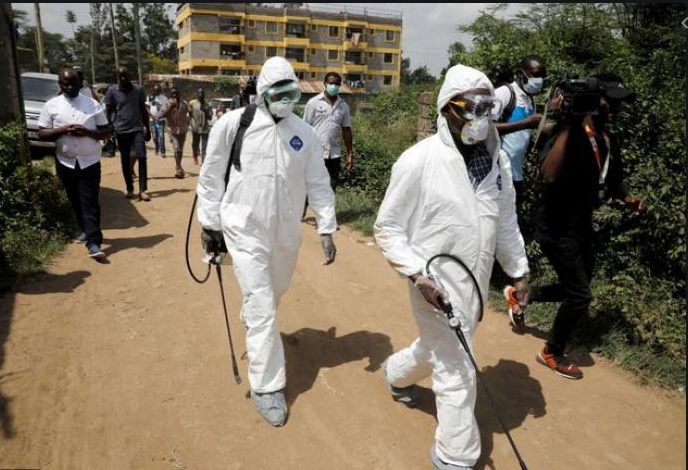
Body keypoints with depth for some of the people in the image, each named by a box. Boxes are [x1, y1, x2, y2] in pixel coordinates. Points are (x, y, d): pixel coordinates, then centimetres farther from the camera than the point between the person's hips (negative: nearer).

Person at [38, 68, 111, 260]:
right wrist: (63, 130, -15)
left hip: (89, 162, -2)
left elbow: (106, 132, 2)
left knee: (90, 202, -7)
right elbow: (42, 133, 2)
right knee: (75, 201, 12)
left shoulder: (93, 105, 1)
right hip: (66, 163, 2)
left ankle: (94, 242, -12)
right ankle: (87, 230, 32)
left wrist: (87, 132, -16)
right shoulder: (51, 106, 4)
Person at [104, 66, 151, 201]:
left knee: (142, 157, -12)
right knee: (125, 161, 7)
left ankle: (142, 190, -10)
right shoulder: (112, 91, -1)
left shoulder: (138, 90, 3)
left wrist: (147, 129, 9)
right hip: (121, 131, 0)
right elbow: (109, 112, 2)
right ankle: (130, 189, 18)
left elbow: (143, 110, 9)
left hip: (137, 129, 0)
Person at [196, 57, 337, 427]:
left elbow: (318, 183, 4)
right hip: (245, 230, -4)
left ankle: (252, 323, 57)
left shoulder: (304, 133, 1)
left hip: (286, 232, 4)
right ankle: (267, 387, 11)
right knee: (263, 309, -4)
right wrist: (210, 223, 0)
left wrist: (326, 229, 1)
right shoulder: (233, 124, -10)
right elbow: (211, 175, -2)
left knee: (274, 292, 23)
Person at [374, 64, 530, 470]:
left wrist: (519, 270, 14)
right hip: (437, 284, -6)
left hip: (477, 280, 7)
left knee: (441, 349, 26)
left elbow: (506, 221, 12)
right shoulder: (419, 161, -18)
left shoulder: (498, 159, 0)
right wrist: (418, 275, -21)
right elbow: (388, 228, -11)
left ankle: (396, 374, 59)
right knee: (457, 372, 3)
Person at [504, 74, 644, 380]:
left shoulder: (610, 140, 6)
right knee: (580, 295, -1)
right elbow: (549, 175, -37)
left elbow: (613, 179, 21)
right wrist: (567, 125, -35)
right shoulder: (571, 131, -20)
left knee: (575, 289, 18)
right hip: (557, 226, -9)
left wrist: (627, 198, 1)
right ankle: (552, 354, 21)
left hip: (582, 225, 9)